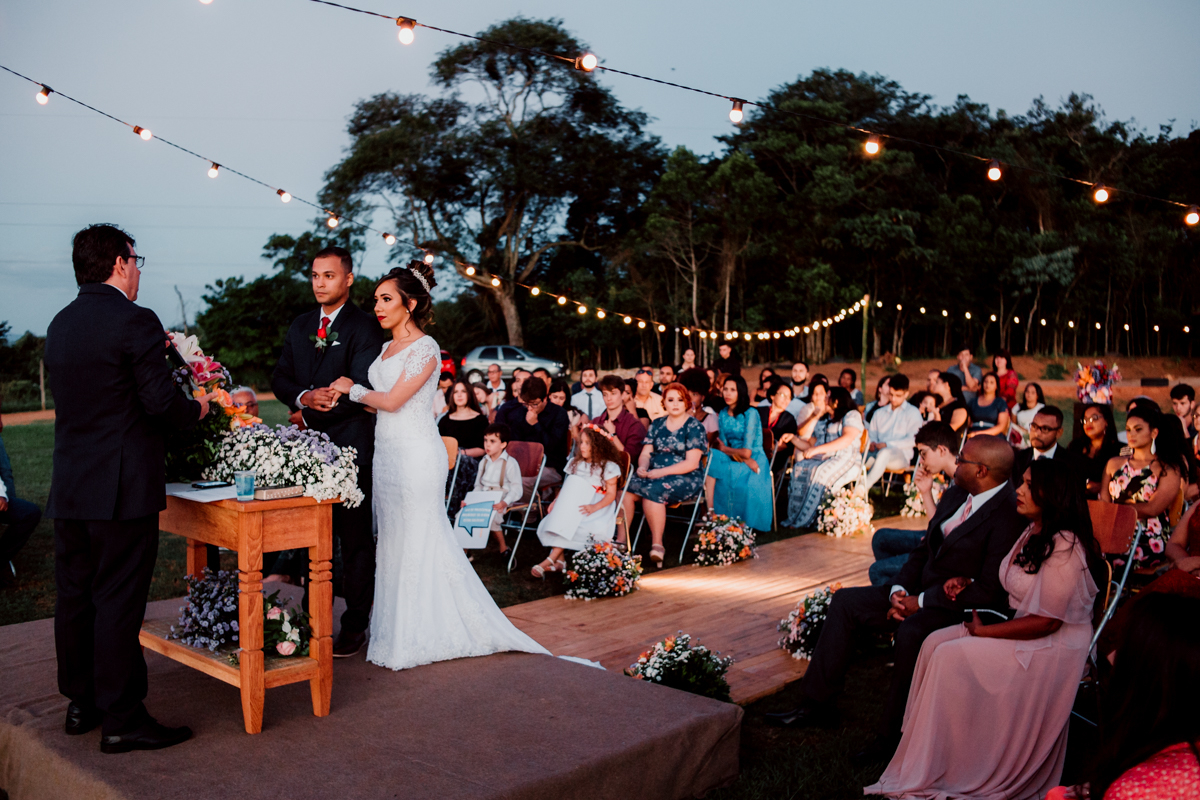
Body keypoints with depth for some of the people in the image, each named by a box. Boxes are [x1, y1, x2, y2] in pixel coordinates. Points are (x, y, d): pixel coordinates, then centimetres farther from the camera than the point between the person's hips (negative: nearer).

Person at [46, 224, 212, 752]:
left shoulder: (61, 324, 11)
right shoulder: (135, 321, -14)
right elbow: (162, 404, -18)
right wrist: (198, 408, 3)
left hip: (68, 486, 8)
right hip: (122, 489, -8)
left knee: (75, 597, 15)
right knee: (118, 603, -2)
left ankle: (81, 703, 27)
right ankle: (122, 719, 5)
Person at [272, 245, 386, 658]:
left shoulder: (365, 327, -5)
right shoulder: (300, 325, 16)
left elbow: (361, 392, -14)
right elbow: (280, 377, 12)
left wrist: (310, 416, -11)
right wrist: (303, 396, -9)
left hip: (349, 449, -6)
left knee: (355, 539, 2)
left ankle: (355, 625, 11)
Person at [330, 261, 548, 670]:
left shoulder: (424, 347, -11)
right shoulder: (387, 348, 15)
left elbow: (392, 400, -17)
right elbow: (380, 402, 13)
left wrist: (353, 390, -2)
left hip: (415, 454, -8)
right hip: (387, 452, 8)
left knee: (416, 540, -1)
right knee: (394, 540, 11)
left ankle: (417, 636, 9)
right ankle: (398, 628, 21)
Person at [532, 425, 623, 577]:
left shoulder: (608, 467, -2)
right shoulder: (575, 463, 16)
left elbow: (611, 494, -7)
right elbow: (567, 488, 17)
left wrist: (594, 507, -22)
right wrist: (556, 501, -1)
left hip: (599, 507, -5)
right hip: (572, 505, 5)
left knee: (568, 523, -31)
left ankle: (551, 560, -26)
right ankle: (558, 560, -22)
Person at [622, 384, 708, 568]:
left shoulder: (694, 427, -1)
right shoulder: (657, 424, 15)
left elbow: (691, 463, -11)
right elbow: (645, 453, 12)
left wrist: (660, 472, -19)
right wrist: (642, 467, -12)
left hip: (685, 479, -5)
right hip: (654, 474, 5)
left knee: (652, 490, -35)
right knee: (626, 488, -24)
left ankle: (657, 544, -28)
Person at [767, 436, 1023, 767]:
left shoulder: (1009, 516, -20)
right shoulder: (955, 494, 7)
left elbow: (990, 590, -23)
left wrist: (921, 602, -19)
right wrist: (899, 591, -3)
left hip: (962, 608, -9)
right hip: (919, 594, 9)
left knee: (910, 632, -37)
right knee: (845, 601, 2)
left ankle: (893, 736, -19)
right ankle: (819, 704, 6)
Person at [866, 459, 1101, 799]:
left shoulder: (1063, 548, -23)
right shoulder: (1033, 533, 7)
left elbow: (1046, 621, -24)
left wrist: (982, 631, -17)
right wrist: (968, 583, 4)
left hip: (1054, 648, -9)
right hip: (1019, 628, 10)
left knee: (950, 658, -21)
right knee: (936, 642, -7)